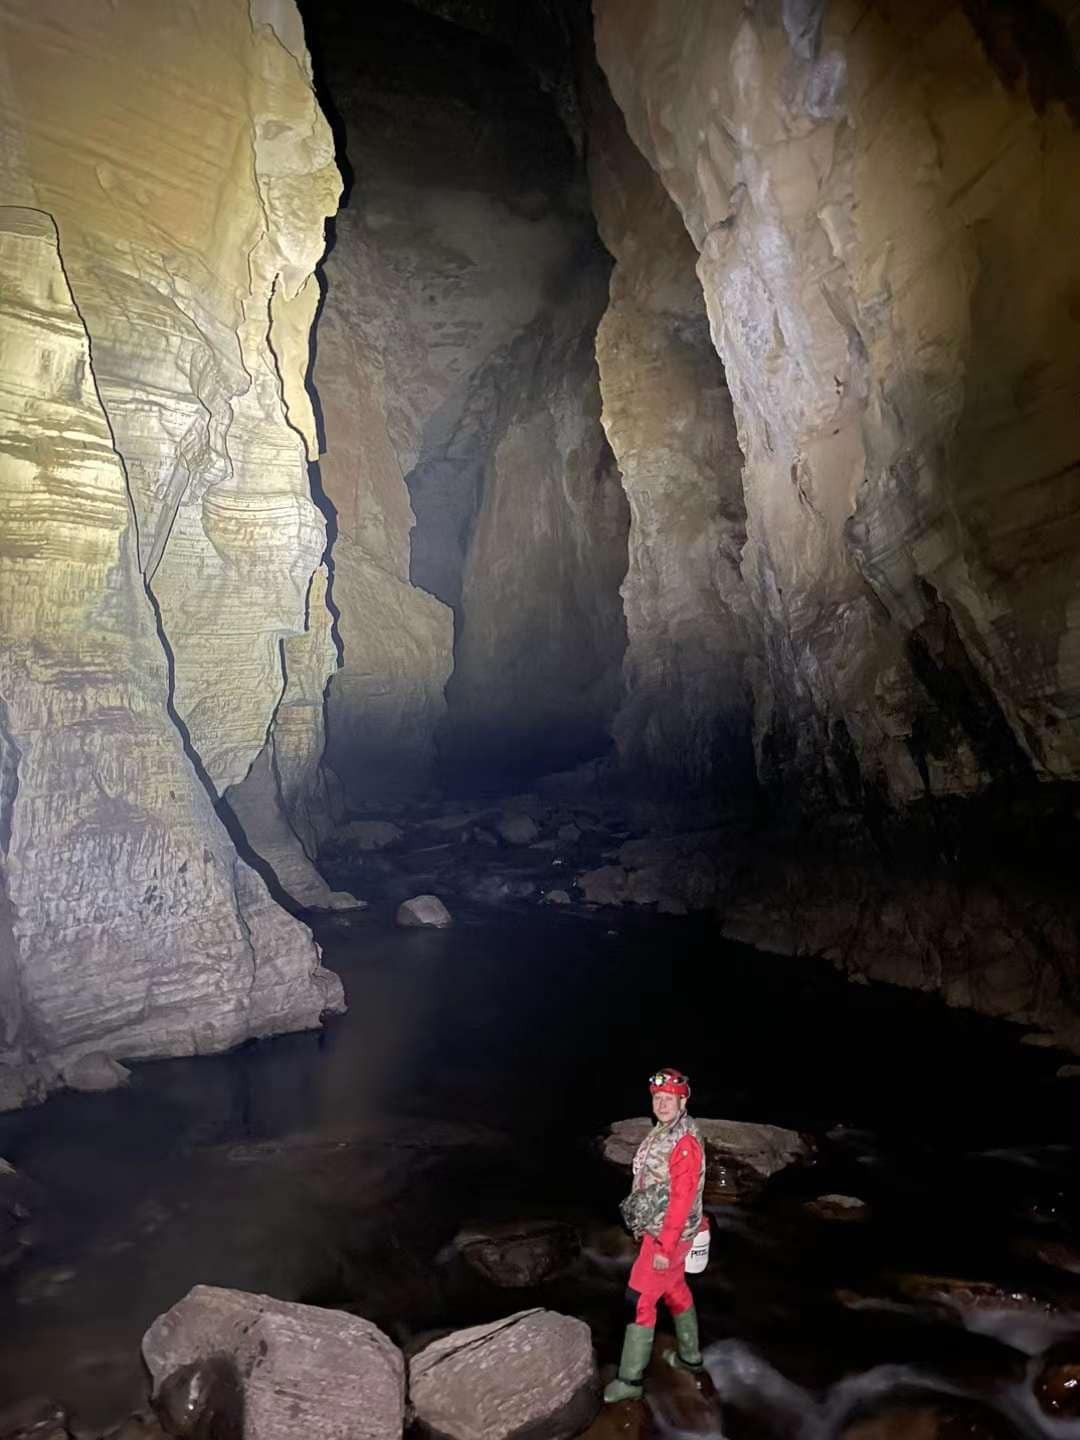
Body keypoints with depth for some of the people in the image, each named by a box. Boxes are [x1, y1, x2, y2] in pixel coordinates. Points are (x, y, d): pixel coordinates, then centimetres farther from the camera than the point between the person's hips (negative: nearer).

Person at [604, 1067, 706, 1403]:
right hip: (657, 1230, 9)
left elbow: (682, 1198, -26)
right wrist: (645, 1226, 18)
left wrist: (665, 1247, -24)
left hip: (668, 1236, -9)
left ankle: (630, 1379, 6)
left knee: (640, 1300, -4)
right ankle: (690, 1356, 40)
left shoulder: (685, 1142, -25)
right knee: (675, 1291, 23)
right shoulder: (663, 1132, 4)